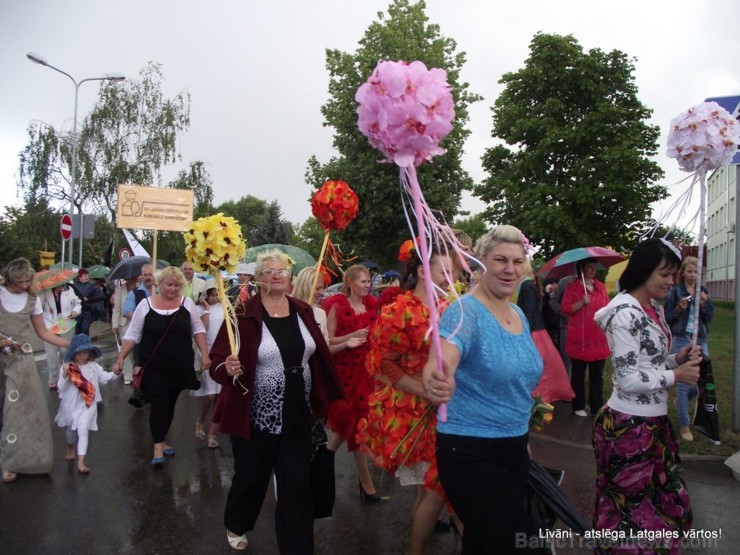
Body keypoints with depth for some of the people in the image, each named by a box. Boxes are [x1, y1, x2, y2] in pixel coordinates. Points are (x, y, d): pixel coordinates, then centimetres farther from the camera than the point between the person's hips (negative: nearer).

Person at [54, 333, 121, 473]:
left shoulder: (93, 367, -3)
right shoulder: (67, 367, -10)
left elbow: (105, 377, 4)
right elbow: (61, 388, -13)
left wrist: (116, 373, -13)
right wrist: (65, 375, -29)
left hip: (87, 404, -1)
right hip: (71, 404, 1)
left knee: (83, 430, -11)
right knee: (71, 429, 22)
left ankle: (81, 462, -11)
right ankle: (70, 449, 54)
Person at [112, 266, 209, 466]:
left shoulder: (187, 303, 0)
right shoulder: (146, 304, -4)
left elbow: (198, 329, 5)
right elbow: (133, 335, 0)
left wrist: (204, 354, -3)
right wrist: (120, 358, -5)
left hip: (180, 365, 2)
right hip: (154, 366, -2)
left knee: (170, 404, 13)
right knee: (159, 403, -8)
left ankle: (162, 440, 31)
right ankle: (158, 447, 2)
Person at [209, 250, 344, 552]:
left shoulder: (303, 311, 2)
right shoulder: (244, 314, -13)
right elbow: (218, 360, -15)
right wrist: (229, 370, -34)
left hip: (298, 417, 3)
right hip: (257, 418, -3)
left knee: (297, 486, 10)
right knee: (251, 478, 19)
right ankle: (235, 526, 51)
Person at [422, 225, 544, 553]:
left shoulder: (519, 315, 6)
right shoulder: (465, 312, -17)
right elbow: (441, 364, -35)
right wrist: (435, 381, -57)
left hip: (515, 446, 7)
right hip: (470, 452, -7)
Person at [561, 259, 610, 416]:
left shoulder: (601, 286, 10)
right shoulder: (572, 286, -3)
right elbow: (565, 308, -9)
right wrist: (581, 303, -21)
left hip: (599, 340, 4)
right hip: (579, 340, -4)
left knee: (597, 375, 9)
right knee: (578, 375, 7)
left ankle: (597, 408, 16)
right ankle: (578, 407, 18)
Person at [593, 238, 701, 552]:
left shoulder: (655, 308, 9)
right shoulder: (626, 312, -21)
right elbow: (628, 380, -22)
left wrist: (677, 359, 0)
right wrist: (675, 376, -14)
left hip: (654, 422, 9)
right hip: (629, 426, -9)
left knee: (665, 502, 21)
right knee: (635, 509, 9)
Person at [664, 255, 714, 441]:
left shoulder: (704, 291, 7)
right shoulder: (674, 291, -4)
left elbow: (710, 317, 5)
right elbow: (667, 318, -2)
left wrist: (704, 304, -13)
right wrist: (679, 309, -19)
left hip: (700, 341, 4)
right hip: (681, 340, -4)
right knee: (683, 384, -1)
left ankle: (680, 401, 39)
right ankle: (684, 426, 11)